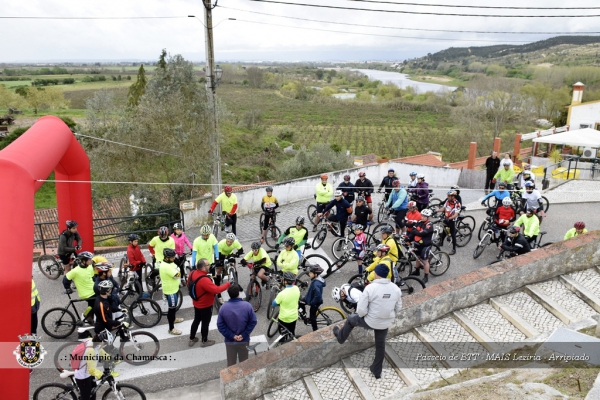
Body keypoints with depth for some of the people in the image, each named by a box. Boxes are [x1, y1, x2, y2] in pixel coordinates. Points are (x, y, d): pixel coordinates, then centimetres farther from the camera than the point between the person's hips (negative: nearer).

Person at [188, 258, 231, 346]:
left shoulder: (193, 273, -10)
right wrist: (228, 284, -30)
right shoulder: (204, 280, -37)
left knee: (196, 320, 24)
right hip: (205, 305, -8)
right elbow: (216, 290, -39)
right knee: (205, 323, 13)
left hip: (196, 303, 8)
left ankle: (192, 339, 39)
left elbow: (189, 283, 10)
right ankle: (204, 341, 31)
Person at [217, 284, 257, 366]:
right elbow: (253, 322, -11)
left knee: (231, 364, 16)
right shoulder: (247, 305, -16)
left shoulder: (223, 308, -15)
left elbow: (220, 325, -11)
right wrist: (243, 335, -7)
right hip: (244, 340, 0)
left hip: (230, 341, 0)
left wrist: (232, 336, -9)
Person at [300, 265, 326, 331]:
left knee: (312, 316, 10)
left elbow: (317, 295, -38)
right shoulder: (318, 278, -9)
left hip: (315, 301, -9)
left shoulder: (316, 284, -38)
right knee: (301, 302, 19)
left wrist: (312, 303, -21)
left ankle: (315, 331, 28)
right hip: (312, 298, 9)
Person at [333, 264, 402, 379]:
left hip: (370, 321, -4)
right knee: (380, 345, 24)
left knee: (351, 319, 25)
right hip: (386, 323, 4)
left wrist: (361, 315, 0)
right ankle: (377, 371, 39)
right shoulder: (395, 288, -9)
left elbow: (361, 310, -22)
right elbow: (398, 307, 4)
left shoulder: (370, 288, -25)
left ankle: (340, 337, 49)